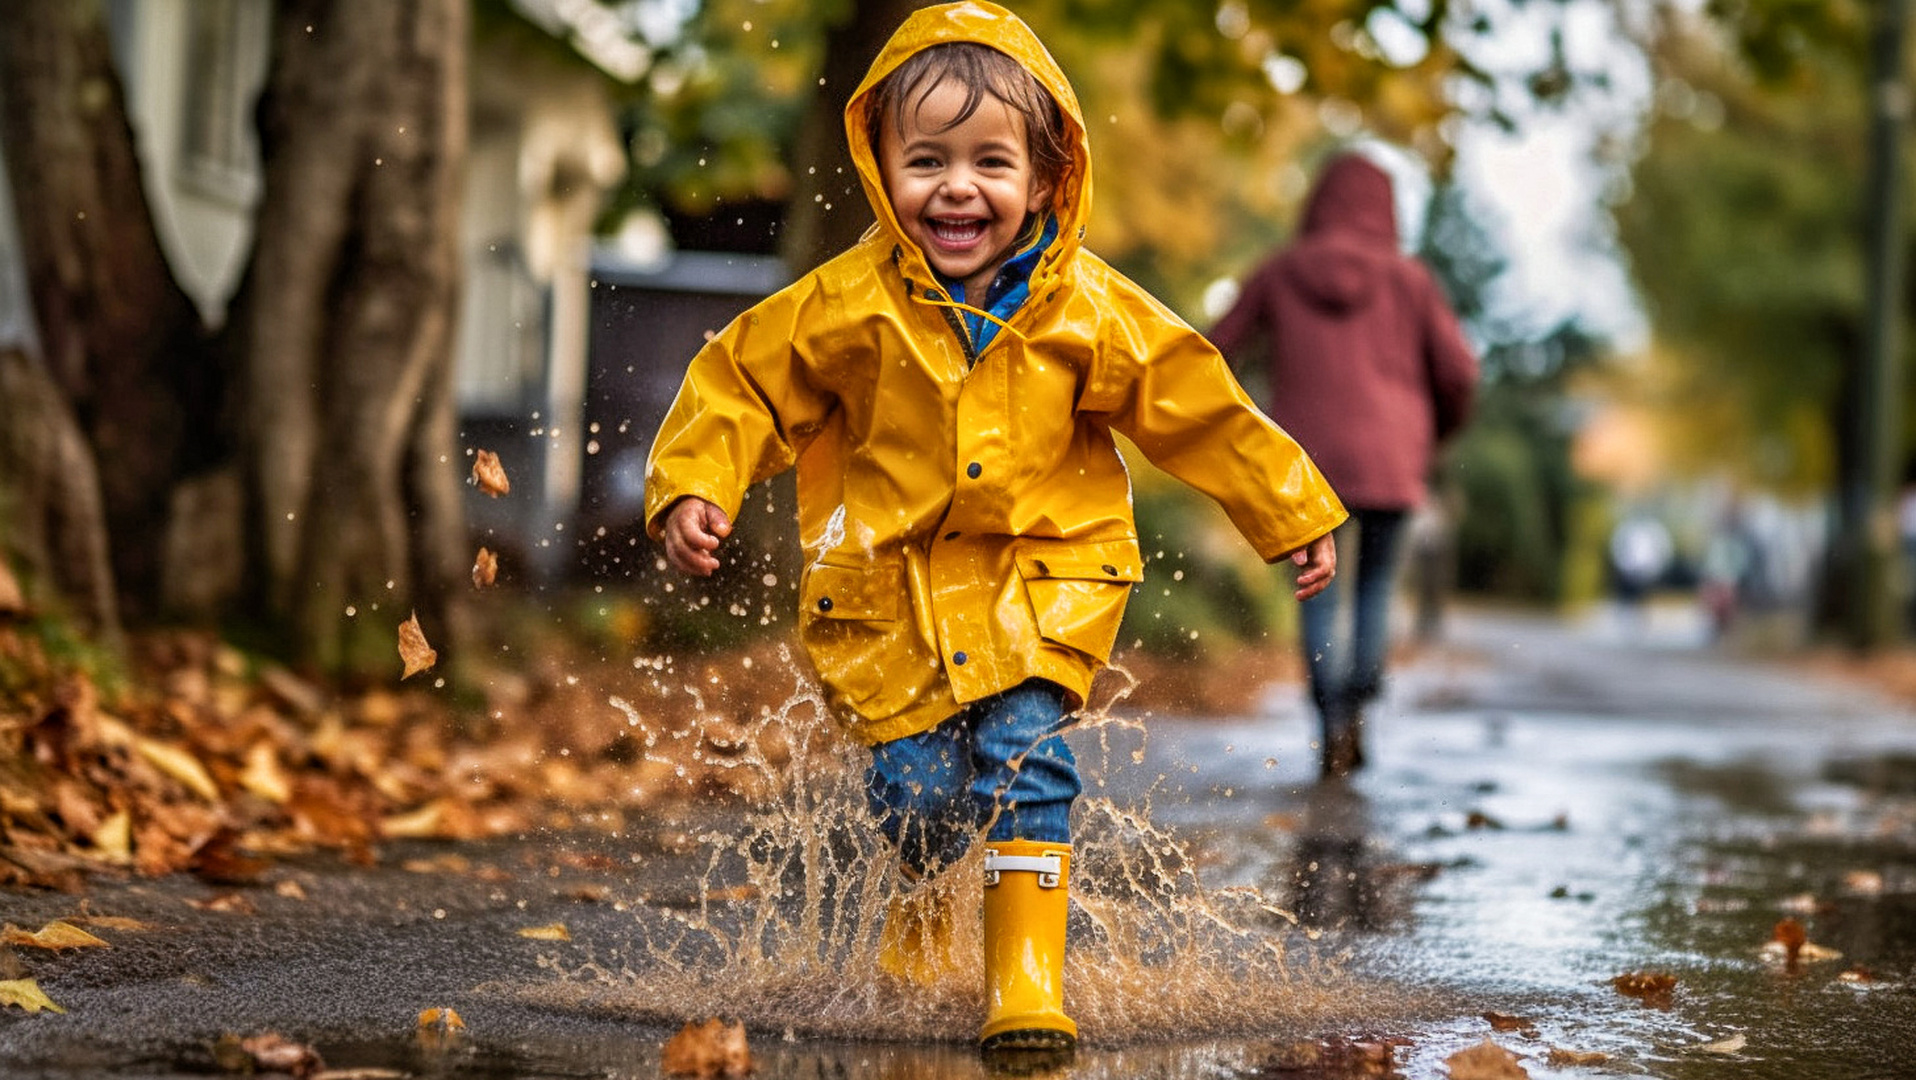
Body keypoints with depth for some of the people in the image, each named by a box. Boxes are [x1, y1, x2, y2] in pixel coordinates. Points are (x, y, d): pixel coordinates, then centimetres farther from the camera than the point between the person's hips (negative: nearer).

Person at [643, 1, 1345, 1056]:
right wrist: (692, 485, -16)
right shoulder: (847, 306, -11)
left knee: (1025, 756, -15)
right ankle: (920, 908, 32)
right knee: (919, 786, -3)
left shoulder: (1090, 311, -8)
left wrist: (1295, 516, 9)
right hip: (888, 588, 0)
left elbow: (1199, 408, 3)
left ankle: (1027, 978, -5)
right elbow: (742, 383, -1)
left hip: (1038, 581, 0)